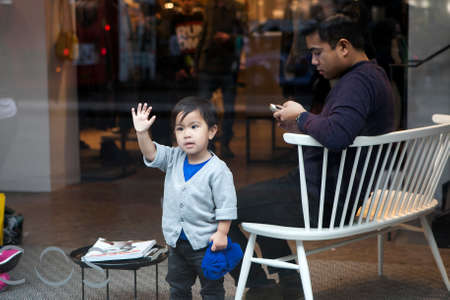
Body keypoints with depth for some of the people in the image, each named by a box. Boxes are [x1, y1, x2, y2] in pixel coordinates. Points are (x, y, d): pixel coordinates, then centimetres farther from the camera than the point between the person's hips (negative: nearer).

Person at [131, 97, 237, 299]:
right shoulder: (174, 159, 1)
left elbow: (226, 205, -17)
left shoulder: (217, 170, -18)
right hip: (177, 242, 6)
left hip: (204, 243, -6)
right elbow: (151, 154, -6)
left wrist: (221, 233, -22)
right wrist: (141, 132, -21)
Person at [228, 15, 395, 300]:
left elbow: (336, 135, -38)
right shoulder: (372, 75, 13)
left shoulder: (358, 81, -21)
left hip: (324, 201, -11)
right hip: (337, 192, 11)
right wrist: (300, 126, 7)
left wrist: (302, 117, -19)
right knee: (257, 195, 30)